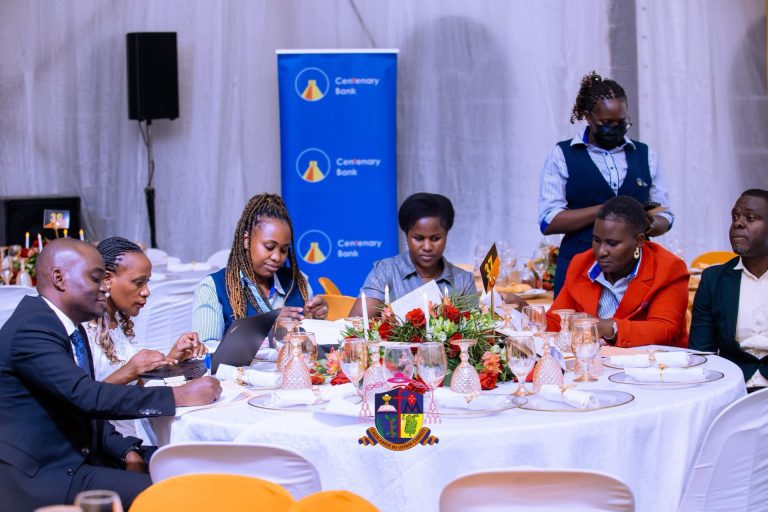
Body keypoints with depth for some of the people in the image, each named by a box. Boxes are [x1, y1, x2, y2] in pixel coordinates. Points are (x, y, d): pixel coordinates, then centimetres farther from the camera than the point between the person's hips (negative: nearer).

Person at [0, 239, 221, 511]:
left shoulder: (73, 330, 14)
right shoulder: (31, 329, -18)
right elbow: (85, 396, -29)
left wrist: (127, 452, -1)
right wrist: (177, 396, -28)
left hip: (77, 458, 10)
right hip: (38, 475, -9)